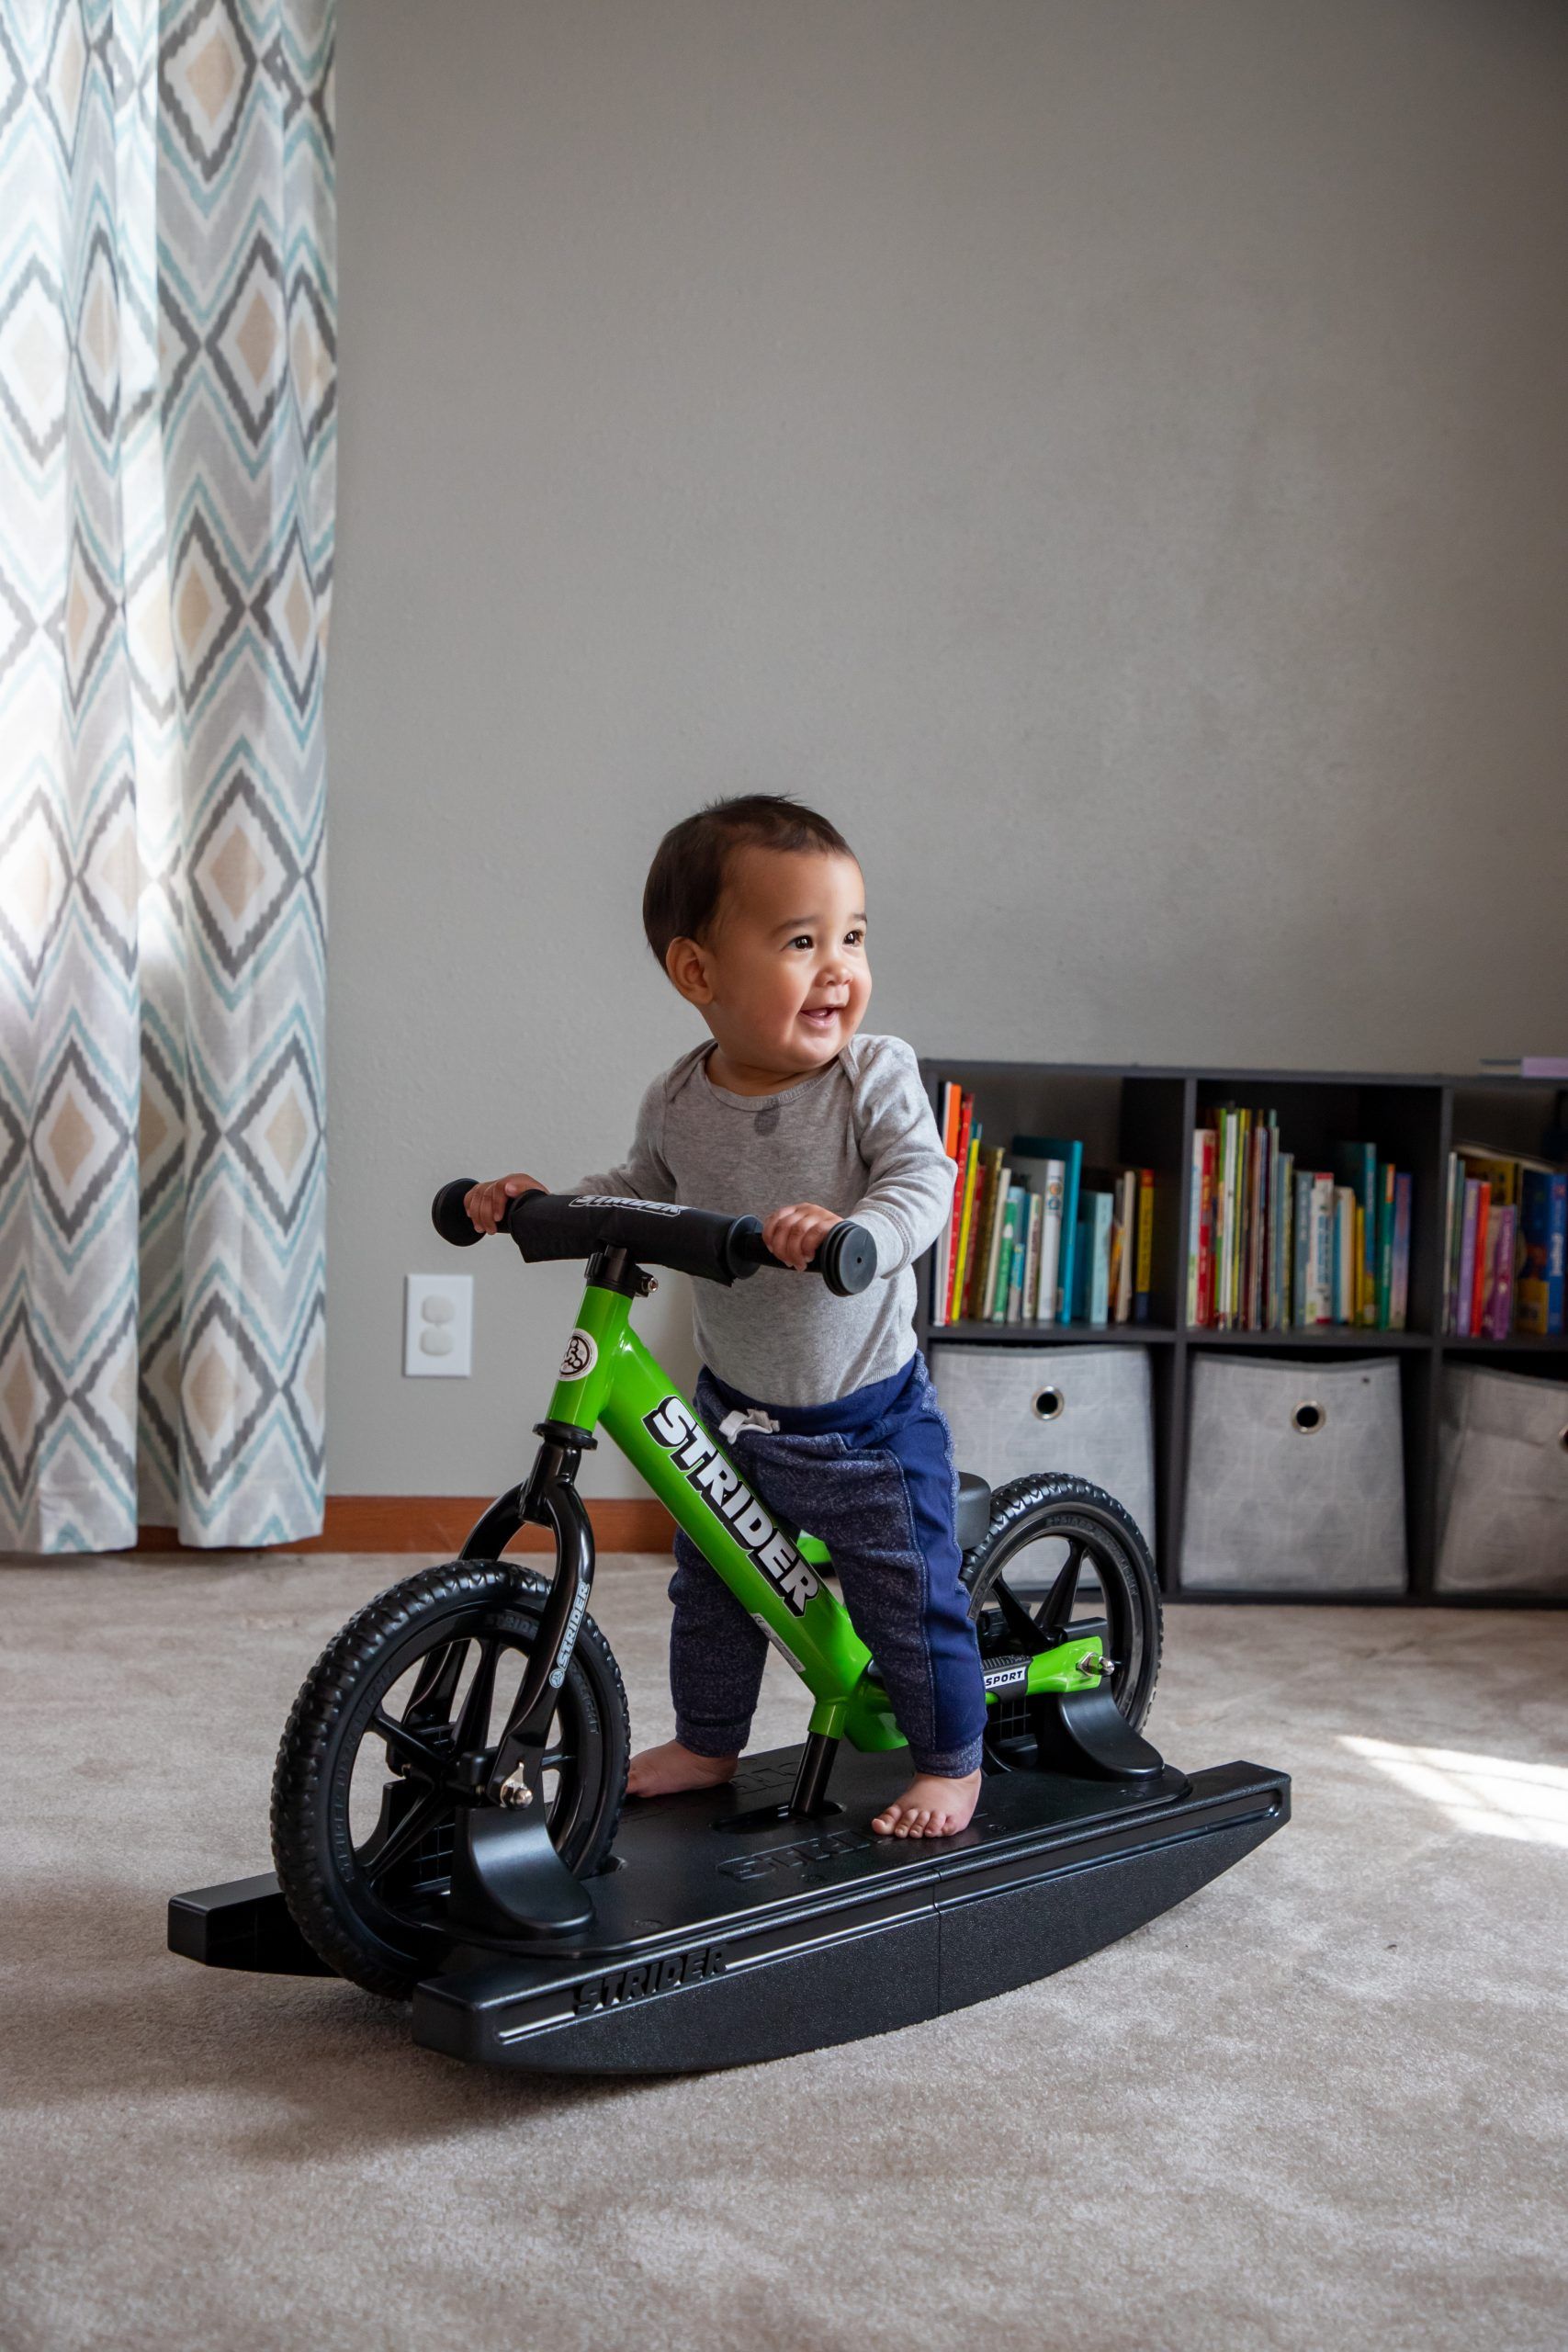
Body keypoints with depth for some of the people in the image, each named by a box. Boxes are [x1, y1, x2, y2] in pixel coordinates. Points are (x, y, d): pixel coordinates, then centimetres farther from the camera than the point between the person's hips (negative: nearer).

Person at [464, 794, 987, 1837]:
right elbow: (640, 1192, 10)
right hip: (734, 1411, 4)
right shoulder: (680, 1101, -6)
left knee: (911, 1599, 3)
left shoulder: (877, 1075, -17)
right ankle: (708, 1741, 40)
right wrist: (542, 1203, -4)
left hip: (870, 1417, -4)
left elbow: (923, 1180, -26)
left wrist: (854, 1232, -45)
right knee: (711, 1593, 18)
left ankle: (952, 1760, 25)